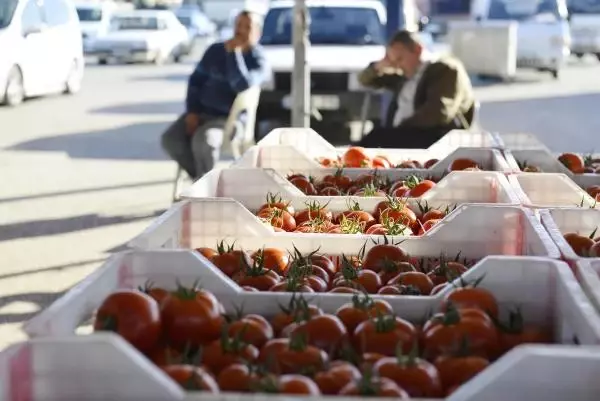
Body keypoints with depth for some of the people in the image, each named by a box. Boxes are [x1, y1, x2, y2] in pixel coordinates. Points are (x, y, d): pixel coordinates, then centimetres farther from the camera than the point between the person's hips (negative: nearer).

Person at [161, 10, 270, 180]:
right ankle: (200, 177, 0)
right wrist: (192, 111, -2)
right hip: (202, 112, 5)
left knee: (203, 140, -35)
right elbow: (196, 79, 12)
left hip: (230, 118, -5)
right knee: (170, 139, -19)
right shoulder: (216, 50, 9)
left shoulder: (259, 62, -6)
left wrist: (233, 52, -21)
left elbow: (243, 85, -26)